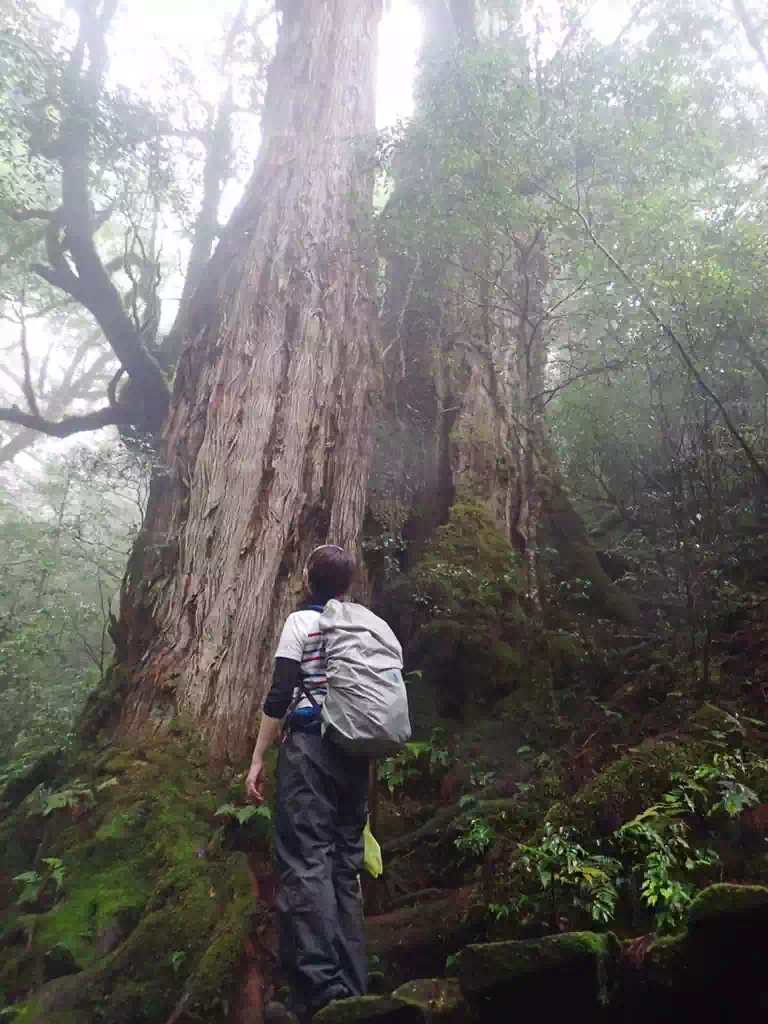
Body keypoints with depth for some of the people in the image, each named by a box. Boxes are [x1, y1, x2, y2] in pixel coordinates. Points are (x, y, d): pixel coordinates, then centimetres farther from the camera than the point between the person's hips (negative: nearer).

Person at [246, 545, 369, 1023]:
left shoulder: (302, 621, -2)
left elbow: (280, 696, -8)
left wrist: (258, 758, -2)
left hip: (310, 746, -6)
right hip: (356, 751, 6)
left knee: (307, 861, -7)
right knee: (347, 865, 9)